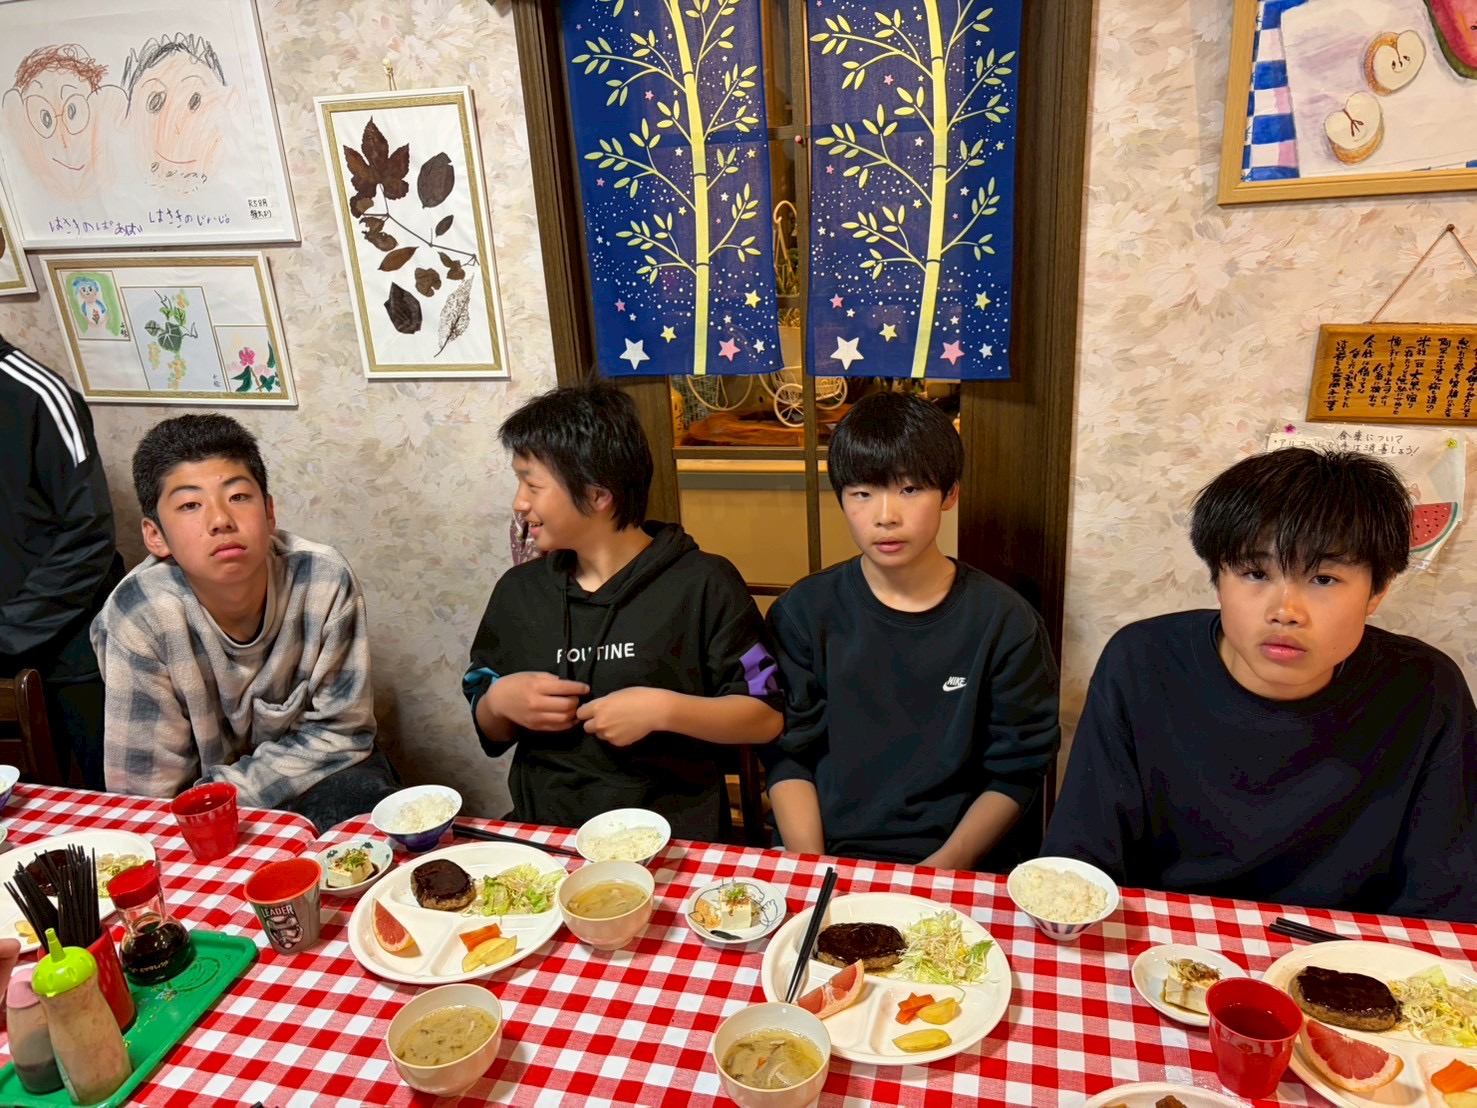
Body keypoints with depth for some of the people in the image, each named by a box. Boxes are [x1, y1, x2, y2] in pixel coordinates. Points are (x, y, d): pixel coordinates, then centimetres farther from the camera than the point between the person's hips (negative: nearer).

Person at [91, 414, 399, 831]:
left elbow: (340, 732, -12)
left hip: (316, 781, 1)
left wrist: (221, 796, -17)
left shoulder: (323, 579, -21)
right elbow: (148, 792, -12)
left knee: (362, 793, -28)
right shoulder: (136, 617, -22)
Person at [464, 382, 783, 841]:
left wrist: (663, 709, -16)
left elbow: (766, 717, -3)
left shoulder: (702, 584, -5)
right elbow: (491, 733, 18)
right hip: (539, 832, 4)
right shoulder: (518, 590, 9)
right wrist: (499, 701, -4)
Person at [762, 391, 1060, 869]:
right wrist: (811, 871, -10)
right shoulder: (803, 613, 0)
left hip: (957, 868, -1)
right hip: (825, 853, 1)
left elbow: (1016, 771, 1)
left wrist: (943, 867, -10)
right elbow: (788, 752, 1)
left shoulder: (1004, 620, -2)